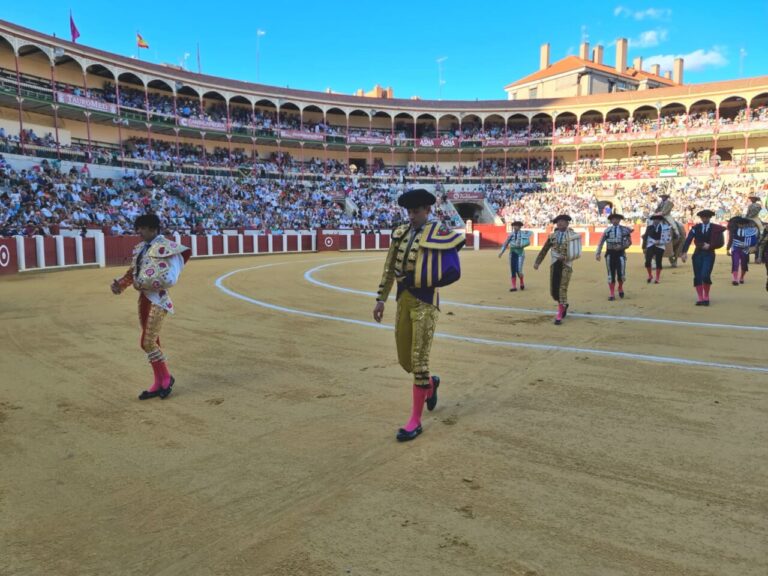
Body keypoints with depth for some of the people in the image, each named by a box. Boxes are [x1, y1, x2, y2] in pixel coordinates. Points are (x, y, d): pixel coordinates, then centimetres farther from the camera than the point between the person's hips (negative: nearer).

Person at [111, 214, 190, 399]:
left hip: (157, 299, -8)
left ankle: (166, 377, 13)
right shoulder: (141, 248, 11)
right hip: (143, 298, 9)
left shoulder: (164, 247, -16)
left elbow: (169, 279, -25)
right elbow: (133, 271, 15)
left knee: (148, 343, -7)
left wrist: (142, 283, -20)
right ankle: (159, 383, 23)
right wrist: (119, 283, -1)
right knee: (152, 342, 13)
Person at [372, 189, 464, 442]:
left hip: (425, 302, -6)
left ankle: (415, 420, 8)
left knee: (419, 361, -4)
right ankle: (431, 382, 46)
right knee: (405, 361, 14)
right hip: (403, 301, 6)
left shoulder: (437, 233, -8)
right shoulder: (400, 233, 8)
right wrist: (381, 299, 8)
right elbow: (389, 269, 12)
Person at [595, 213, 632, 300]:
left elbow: (629, 242, 7)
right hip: (610, 253, 1)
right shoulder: (607, 230, 4)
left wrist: (622, 247, -11)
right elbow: (601, 242, 2)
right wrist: (597, 253, -5)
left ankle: (620, 288, 25)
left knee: (621, 274, -7)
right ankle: (612, 294, 11)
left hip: (620, 253, -1)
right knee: (611, 275, 3)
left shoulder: (624, 229, 2)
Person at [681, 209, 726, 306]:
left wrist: (710, 246, -14)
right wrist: (684, 252, -21)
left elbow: (720, 242, -4)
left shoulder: (715, 228, 0)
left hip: (709, 254, -2)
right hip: (698, 254, 2)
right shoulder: (696, 228, 3)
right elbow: (688, 240, -9)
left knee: (705, 275, -17)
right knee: (697, 276, 1)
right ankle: (700, 298, 8)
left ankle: (706, 297, 2)